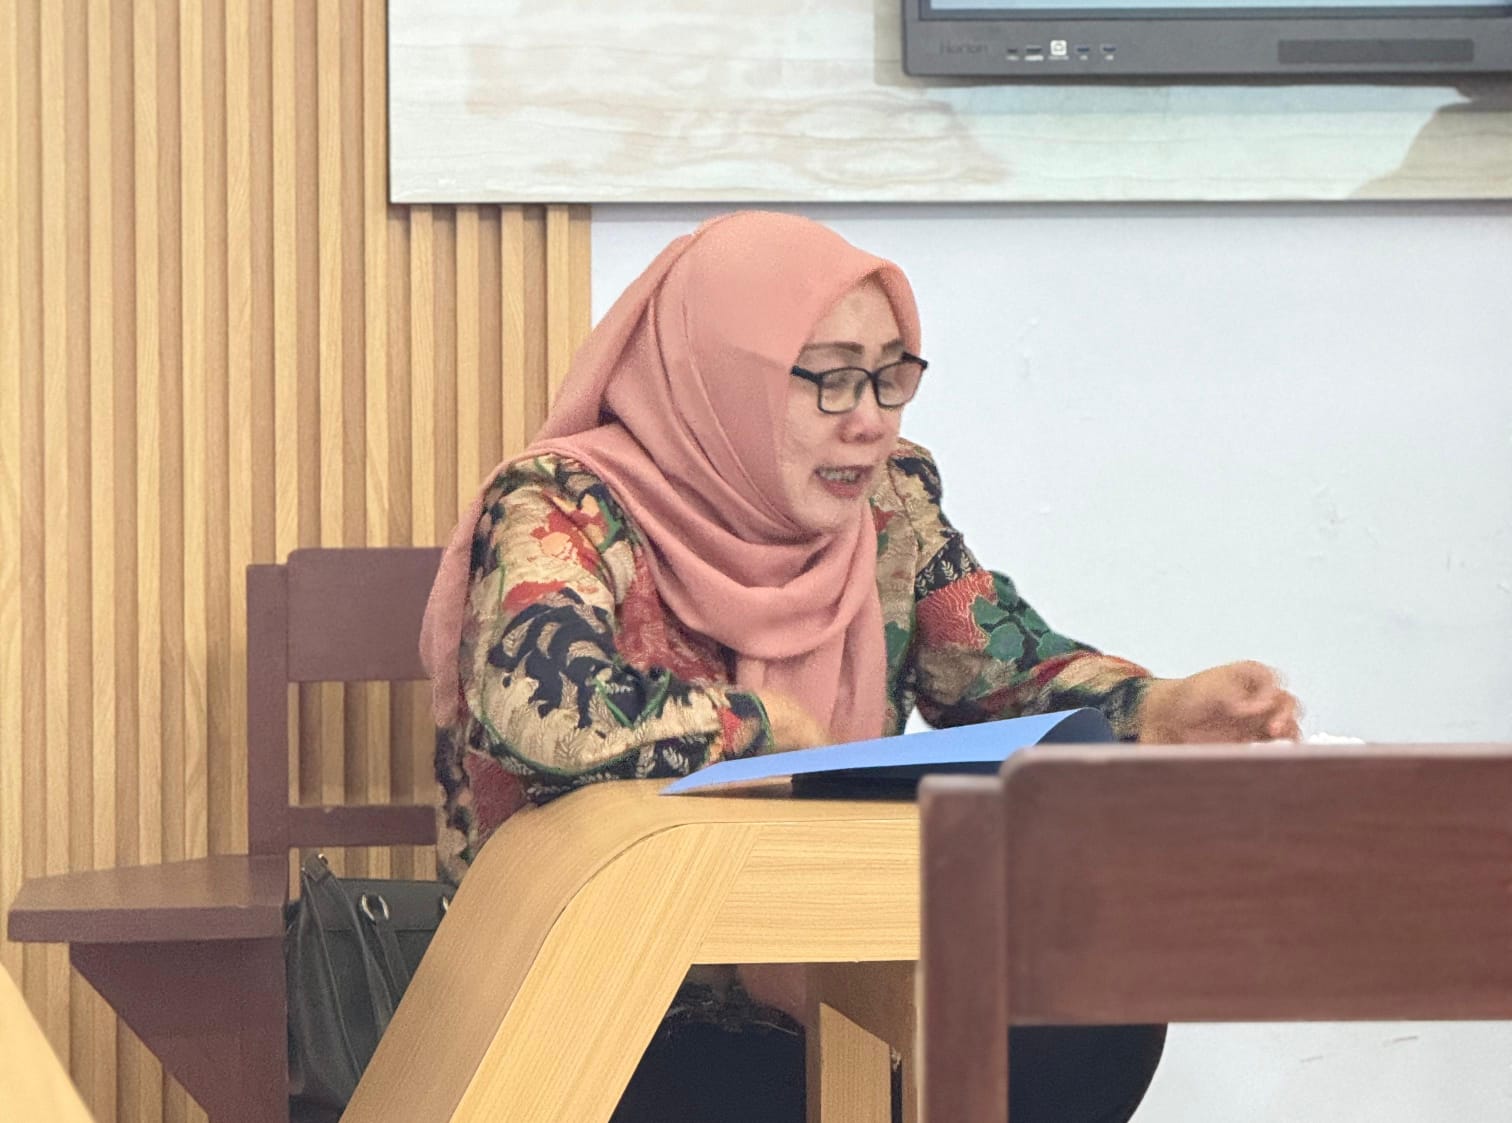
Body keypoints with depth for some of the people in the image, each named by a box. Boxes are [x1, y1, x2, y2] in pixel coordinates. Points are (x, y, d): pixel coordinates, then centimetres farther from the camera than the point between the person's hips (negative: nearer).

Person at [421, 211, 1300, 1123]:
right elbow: (542, 707, -34)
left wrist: (1161, 713, -14)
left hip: (823, 982, 6)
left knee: (1099, 1021, -15)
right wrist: (769, 725, -20)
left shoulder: (888, 500, 5)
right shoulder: (566, 511, -14)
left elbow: (1013, 676, 8)